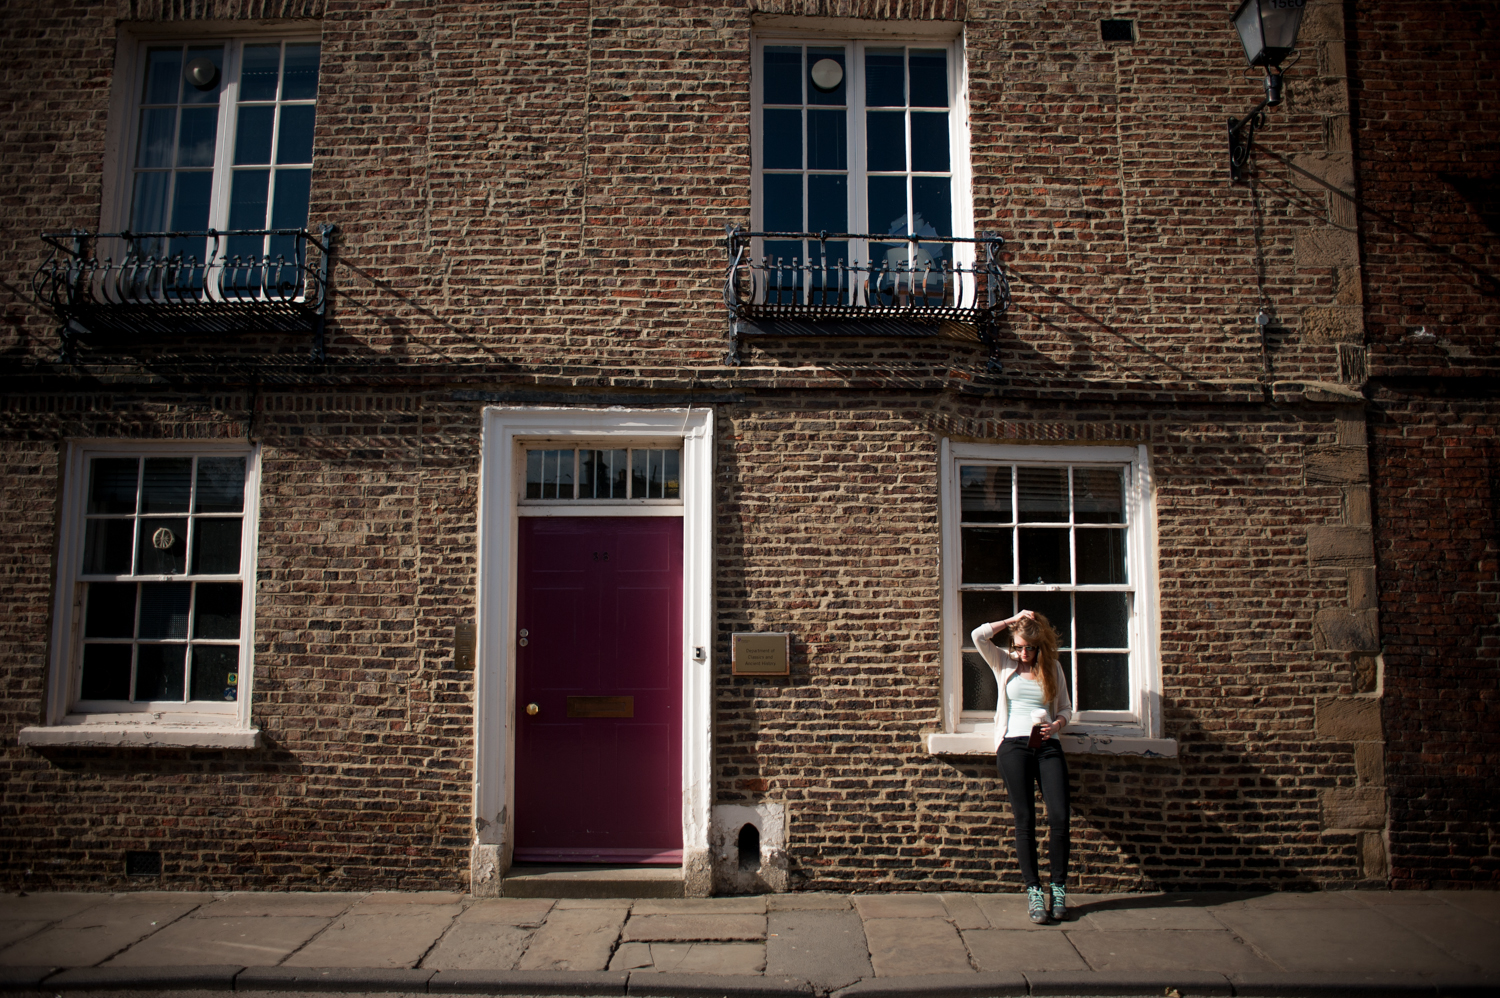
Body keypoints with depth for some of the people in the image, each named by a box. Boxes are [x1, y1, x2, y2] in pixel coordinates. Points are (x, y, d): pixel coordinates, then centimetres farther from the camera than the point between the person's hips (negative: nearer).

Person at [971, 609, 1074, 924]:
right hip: (1014, 745, -1)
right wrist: (1013, 620, 2)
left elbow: (1066, 707, 19)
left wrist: (1057, 724, -2)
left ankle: (1058, 889, 4)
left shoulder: (1053, 668, 13)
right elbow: (979, 635, -3)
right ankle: (1033, 891, 4)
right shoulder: (1005, 664, 10)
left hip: (1048, 746, 1)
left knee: (1060, 817, -9)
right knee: (1025, 821, -2)